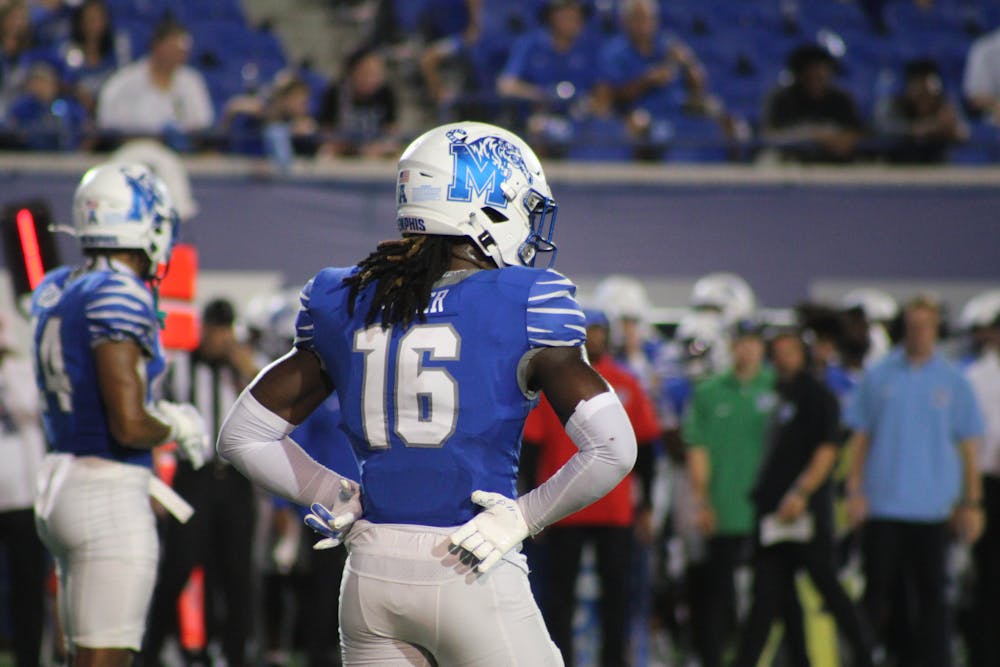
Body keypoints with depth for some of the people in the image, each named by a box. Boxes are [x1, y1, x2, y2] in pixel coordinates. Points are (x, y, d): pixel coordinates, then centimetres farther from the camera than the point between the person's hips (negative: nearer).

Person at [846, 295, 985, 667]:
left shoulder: (953, 382, 5)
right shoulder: (878, 378, 5)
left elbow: (968, 447, 7)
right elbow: (859, 438, 7)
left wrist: (971, 504, 4)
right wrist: (855, 491, -1)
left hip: (932, 507, 0)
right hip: (883, 507, 0)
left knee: (931, 599, 1)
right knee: (877, 592, 4)